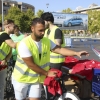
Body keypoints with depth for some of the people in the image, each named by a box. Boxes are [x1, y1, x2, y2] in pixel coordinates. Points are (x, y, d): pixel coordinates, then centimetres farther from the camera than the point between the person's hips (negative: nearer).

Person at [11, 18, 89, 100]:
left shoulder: (47, 41, -6)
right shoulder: (24, 44, -24)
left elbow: (59, 49, -9)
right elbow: (31, 65, -24)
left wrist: (76, 53, -22)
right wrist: (47, 73, -19)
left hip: (36, 78, 4)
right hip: (22, 78, -3)